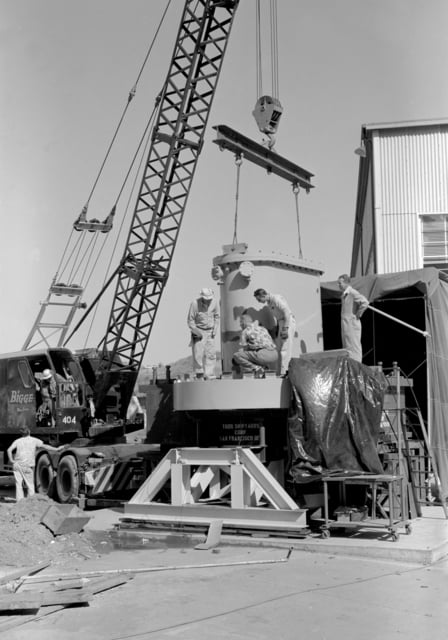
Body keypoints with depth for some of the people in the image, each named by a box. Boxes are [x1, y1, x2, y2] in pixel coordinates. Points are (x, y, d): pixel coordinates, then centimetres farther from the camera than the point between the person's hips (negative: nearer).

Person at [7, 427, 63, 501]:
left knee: (19, 484, 6)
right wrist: (57, 449, 6)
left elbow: (9, 450, -5)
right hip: (27, 466, -2)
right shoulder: (34, 440, 2)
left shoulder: (17, 441, 7)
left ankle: (19, 501, 1)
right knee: (30, 485, 6)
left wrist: (11, 460, 0)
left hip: (17, 465, 2)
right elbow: (45, 446, 1)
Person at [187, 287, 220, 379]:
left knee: (211, 354, -2)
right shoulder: (195, 303, -18)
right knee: (198, 353, -6)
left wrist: (215, 329, 1)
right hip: (198, 331, -3)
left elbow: (217, 316, 10)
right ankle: (199, 373, 8)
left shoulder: (214, 302, -6)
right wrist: (197, 332, -12)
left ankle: (209, 375, 3)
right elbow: (190, 320, -9)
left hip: (210, 331, 3)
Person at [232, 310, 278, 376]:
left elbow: (243, 349, 9)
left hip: (263, 354, -7)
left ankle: (257, 368, -7)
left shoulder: (245, 331, 8)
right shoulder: (263, 329, 26)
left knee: (236, 355, -2)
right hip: (275, 355, 7)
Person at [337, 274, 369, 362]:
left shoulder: (353, 293, -14)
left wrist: (358, 314, -17)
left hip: (352, 325, -10)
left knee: (353, 348, -7)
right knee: (347, 348, 12)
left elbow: (365, 302, -26)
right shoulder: (344, 294, 15)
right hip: (345, 325, 10)